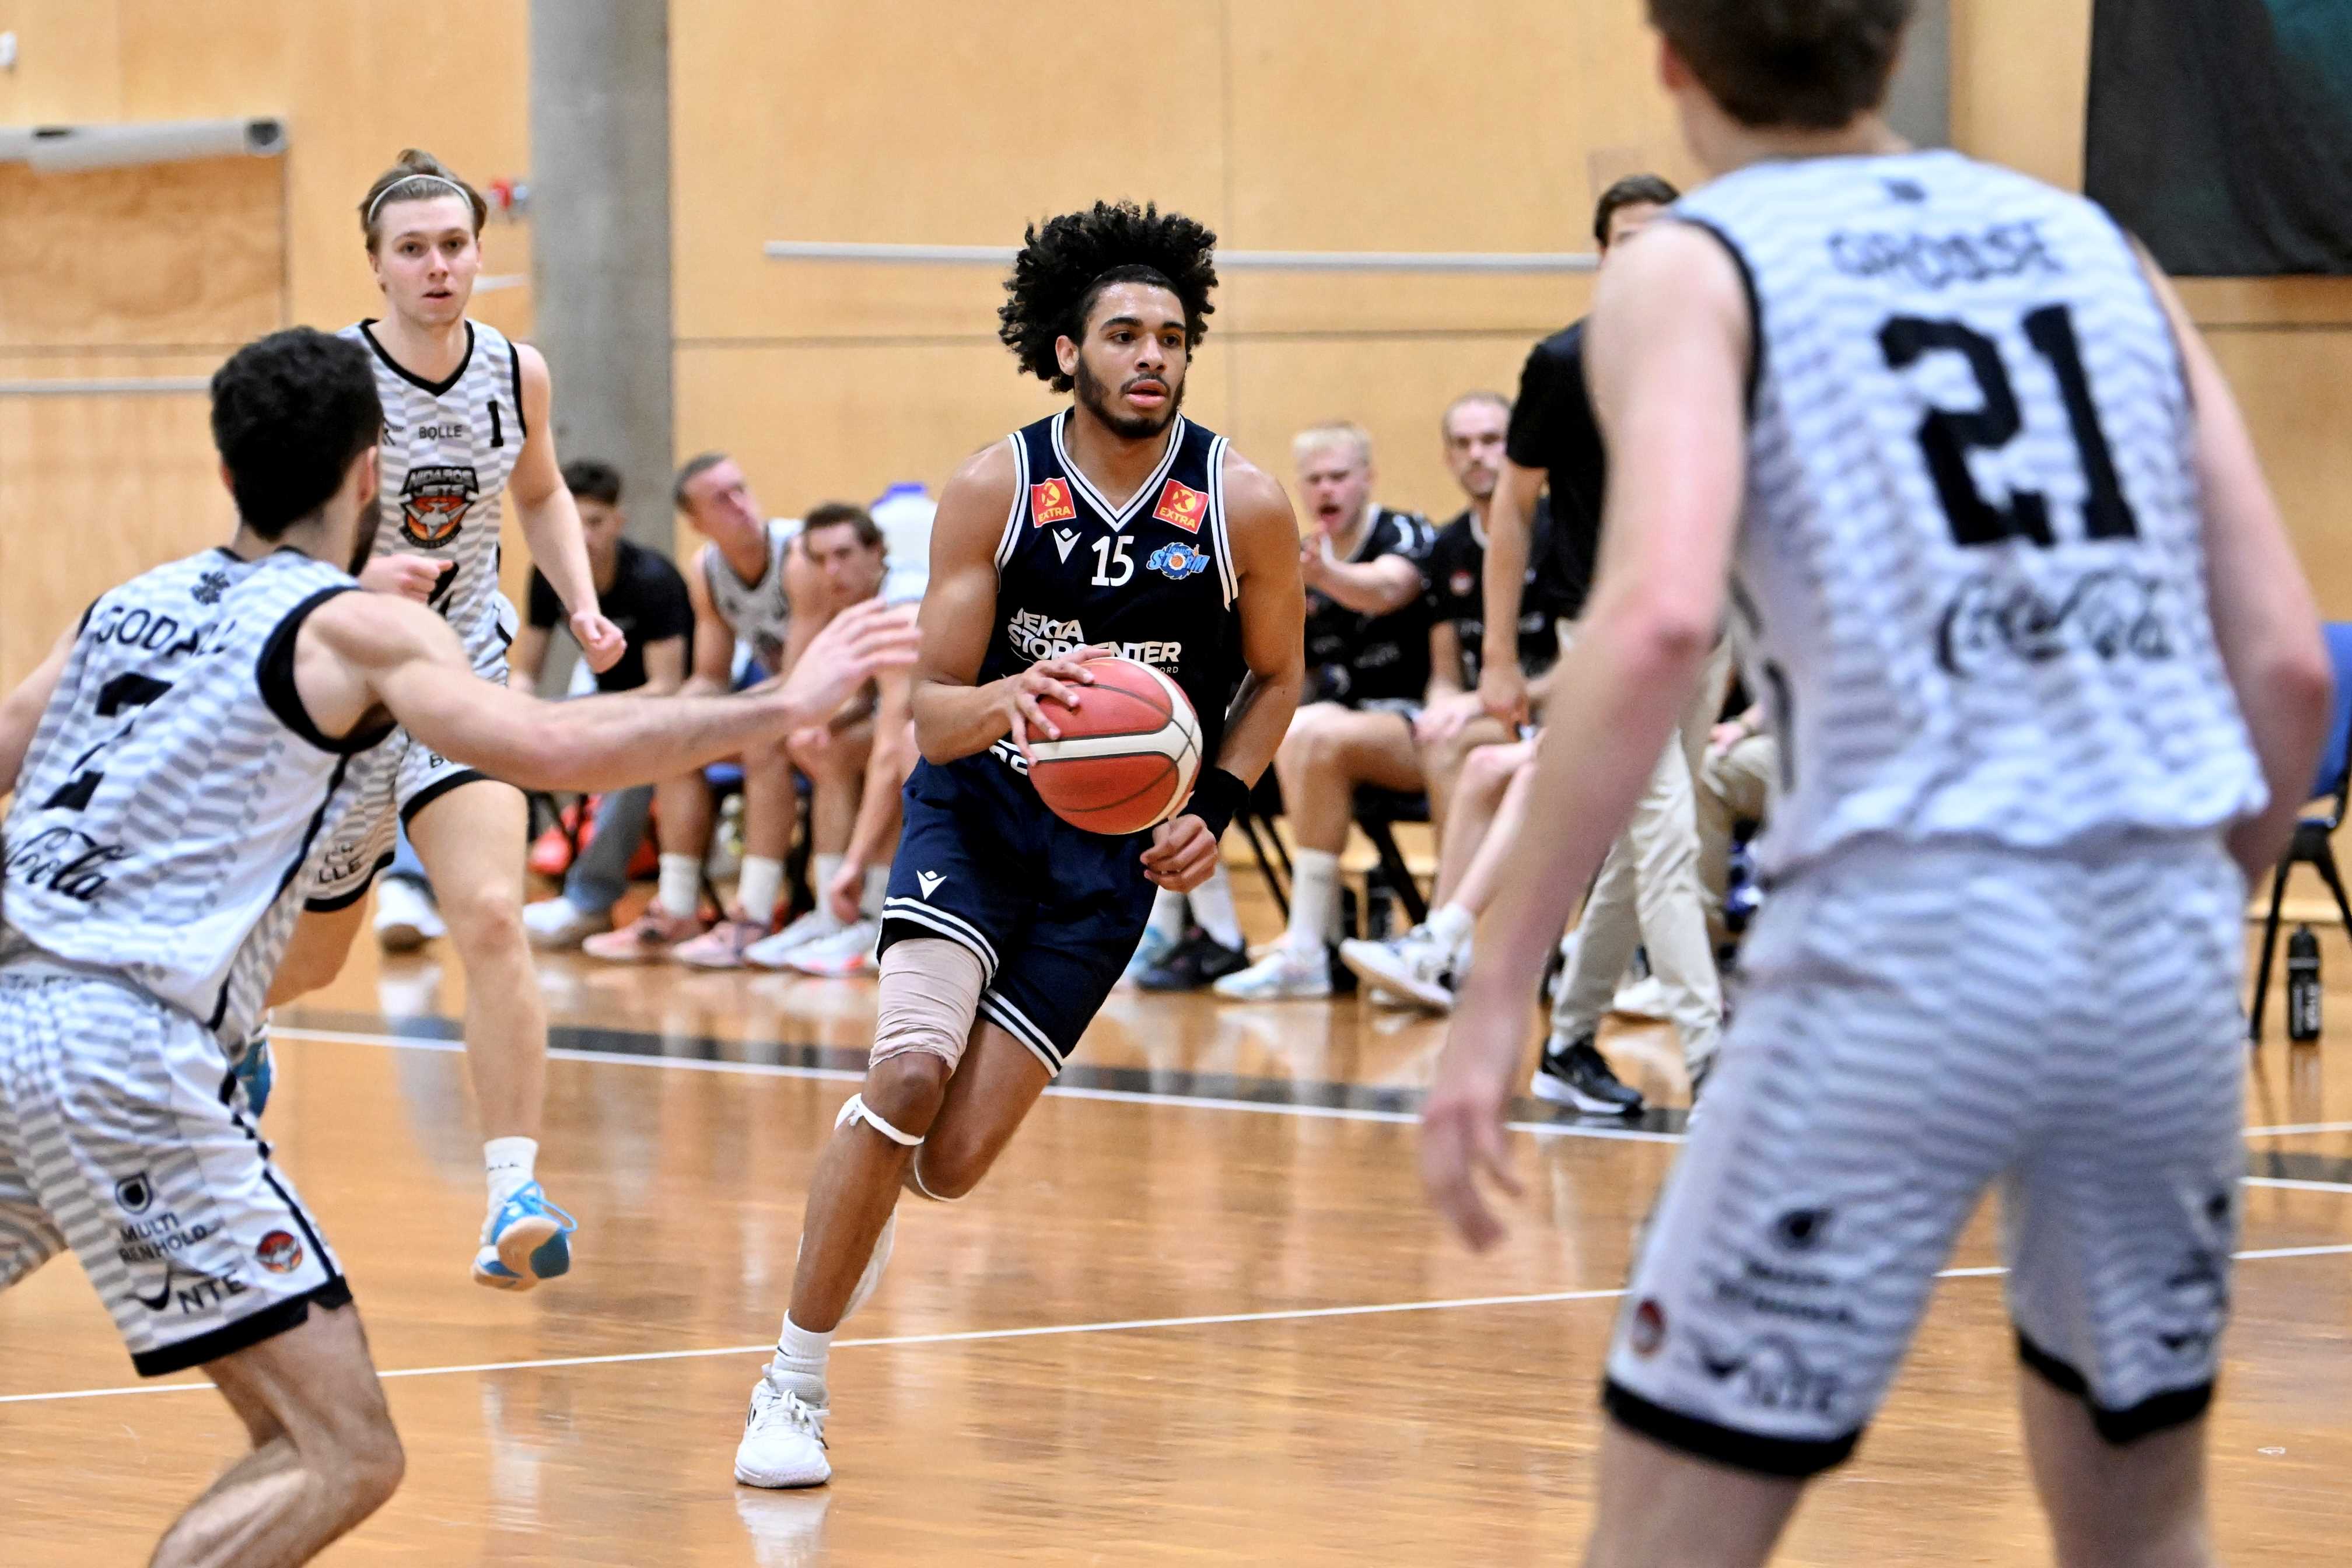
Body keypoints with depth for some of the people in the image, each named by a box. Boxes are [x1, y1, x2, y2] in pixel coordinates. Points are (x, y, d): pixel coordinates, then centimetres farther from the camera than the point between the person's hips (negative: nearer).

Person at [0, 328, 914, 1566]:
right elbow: (549, 746, -15)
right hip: (124, 1050, -7)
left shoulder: (128, 604, 19)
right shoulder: (355, 628, 0)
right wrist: (784, 704, -8)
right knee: (343, 1460, -5)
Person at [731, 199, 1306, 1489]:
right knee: (909, 1070, -25)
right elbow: (930, 714, -11)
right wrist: (1010, 699, -34)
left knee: (951, 1165, -7)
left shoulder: (1244, 507, -12)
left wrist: (1215, 811, -8)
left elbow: (1277, 675, 7)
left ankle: (856, 1201, 33)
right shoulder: (993, 490, -13)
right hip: (975, 809, -1)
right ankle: (792, 1389, -10)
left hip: (1115, 843, 1)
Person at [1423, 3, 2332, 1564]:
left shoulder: (1694, 270, 4)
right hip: (2169, 941, 5)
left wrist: (1502, 983, -14)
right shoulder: (2100, 248, 18)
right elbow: (2288, 664, 12)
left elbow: (1660, 616, -15)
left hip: (1907, 942, -5)